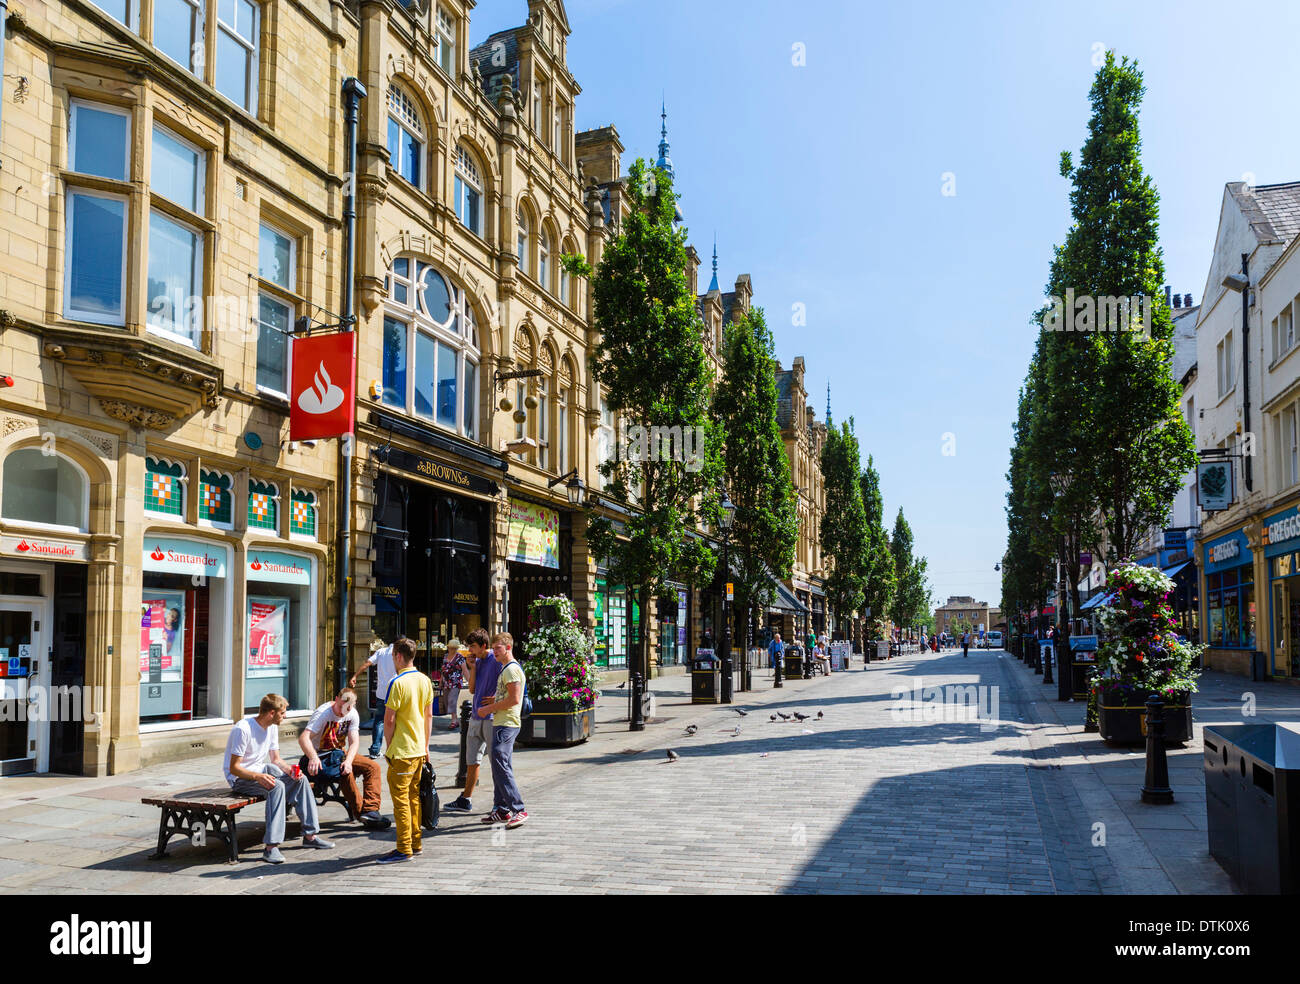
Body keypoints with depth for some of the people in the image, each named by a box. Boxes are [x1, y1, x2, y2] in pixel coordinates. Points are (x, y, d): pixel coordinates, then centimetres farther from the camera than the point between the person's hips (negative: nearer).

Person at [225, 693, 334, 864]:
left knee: (301, 779, -9)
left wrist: (289, 770, -10)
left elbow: (276, 759, 12)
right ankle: (270, 847, -37)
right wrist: (258, 776, -37)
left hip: (261, 771, 9)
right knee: (277, 786, -34)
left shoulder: (272, 728, 6)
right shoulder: (243, 729, -22)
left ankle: (310, 835, -5)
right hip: (239, 778, -8)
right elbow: (234, 768, -22)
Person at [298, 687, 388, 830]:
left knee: (373, 766, -11)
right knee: (345, 773, -33)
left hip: (341, 753, 6)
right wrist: (313, 757, -51)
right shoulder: (323, 713, -21)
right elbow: (303, 738, -33)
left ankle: (370, 810, -21)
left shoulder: (353, 715, -4)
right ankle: (360, 812, -20)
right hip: (321, 755, -6)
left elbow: (354, 741, -10)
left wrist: (348, 761, -30)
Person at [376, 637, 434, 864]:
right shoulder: (425, 680, 7)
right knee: (414, 796, 15)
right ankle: (416, 843, 20)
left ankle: (404, 849, 1)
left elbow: (389, 719, -15)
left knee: (400, 798, -2)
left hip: (402, 751, -7)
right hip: (419, 749, 8)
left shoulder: (398, 682, -16)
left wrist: (389, 744, -2)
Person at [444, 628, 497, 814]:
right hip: (476, 716, 8)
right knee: (472, 760, 13)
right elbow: (472, 689, 11)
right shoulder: (477, 661, 13)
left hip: (491, 717, -8)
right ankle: (465, 800, 21)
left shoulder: (497, 660, -11)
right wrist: (473, 668, 2)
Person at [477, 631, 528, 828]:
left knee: (501, 767, -13)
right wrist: (493, 701, 11)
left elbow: (514, 699, -21)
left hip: (506, 725, -11)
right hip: (501, 724, 11)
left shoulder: (512, 669, -13)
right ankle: (502, 810, 19)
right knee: (500, 768, 13)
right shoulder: (505, 669, 20)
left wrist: (490, 708, -13)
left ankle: (519, 810, -13)